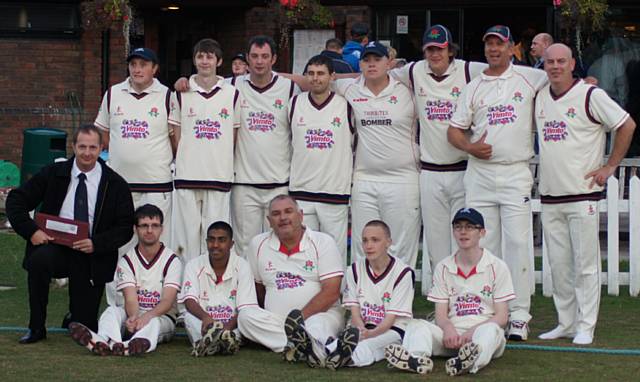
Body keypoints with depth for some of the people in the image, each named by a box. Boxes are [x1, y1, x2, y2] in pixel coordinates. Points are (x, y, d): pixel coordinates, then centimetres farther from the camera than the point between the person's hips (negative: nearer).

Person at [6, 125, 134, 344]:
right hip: (54, 246, 0)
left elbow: (125, 229, -2)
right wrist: (31, 231, -14)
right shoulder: (53, 174, 0)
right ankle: (36, 328, -19)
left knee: (85, 331, -3)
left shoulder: (116, 185, -2)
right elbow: (16, 201, 2)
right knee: (39, 259, -37)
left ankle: (77, 317, 39)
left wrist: (96, 244, -18)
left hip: (92, 256, 0)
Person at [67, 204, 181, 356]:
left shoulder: (172, 260, -3)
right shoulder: (127, 261, 3)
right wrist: (133, 317, -36)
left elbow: (167, 301, -15)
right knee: (112, 311, -27)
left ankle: (133, 345, -72)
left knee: (152, 323, -36)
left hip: (162, 317, -3)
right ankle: (104, 341, -62)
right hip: (134, 316, 3)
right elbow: (131, 299, -11)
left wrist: (147, 316, -37)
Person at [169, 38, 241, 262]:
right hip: (187, 176, 0)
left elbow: (234, 137, 10)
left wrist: (224, 164, 3)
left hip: (220, 176, 0)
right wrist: (186, 159, 2)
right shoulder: (181, 94, 6)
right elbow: (176, 136, 9)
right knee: (188, 230, 1)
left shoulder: (232, 94, 6)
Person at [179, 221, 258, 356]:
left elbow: (246, 309, -8)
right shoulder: (194, 265, 5)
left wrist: (228, 327, -28)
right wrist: (205, 317, -32)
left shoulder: (242, 266, 1)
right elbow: (189, 300, -8)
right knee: (189, 316, -29)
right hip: (203, 323, 1)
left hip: (232, 325, -1)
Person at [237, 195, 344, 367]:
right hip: (275, 320, 4)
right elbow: (257, 285, 21)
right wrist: (266, 319, 7)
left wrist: (300, 318, -17)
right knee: (246, 315, -27)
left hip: (322, 313, -3)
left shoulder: (322, 242, 2)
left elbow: (331, 292, -7)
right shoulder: (258, 244, 12)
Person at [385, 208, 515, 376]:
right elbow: (440, 314, 7)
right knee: (416, 325, -22)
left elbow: (501, 318, -2)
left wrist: (470, 332, -19)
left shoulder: (497, 267, 4)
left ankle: (472, 362, -67)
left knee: (490, 330, -36)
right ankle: (418, 359, -55)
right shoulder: (443, 267, 13)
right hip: (451, 334, 3)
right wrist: (448, 328, -18)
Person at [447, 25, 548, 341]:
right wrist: (470, 146, -8)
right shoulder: (473, 88, 11)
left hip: (516, 173, -3)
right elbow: (454, 130, 10)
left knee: (517, 243, -8)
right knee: (482, 244, 4)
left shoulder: (529, 78, 4)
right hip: (479, 174, 3)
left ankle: (519, 315, -5)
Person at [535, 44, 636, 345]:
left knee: (585, 264, -3)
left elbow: (627, 125, -4)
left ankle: (586, 326, 2)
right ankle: (566, 323, 16)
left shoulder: (591, 95, -7)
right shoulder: (539, 97, 11)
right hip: (549, 196, 6)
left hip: (582, 195, -6)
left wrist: (610, 166, -5)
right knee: (558, 264, 8)